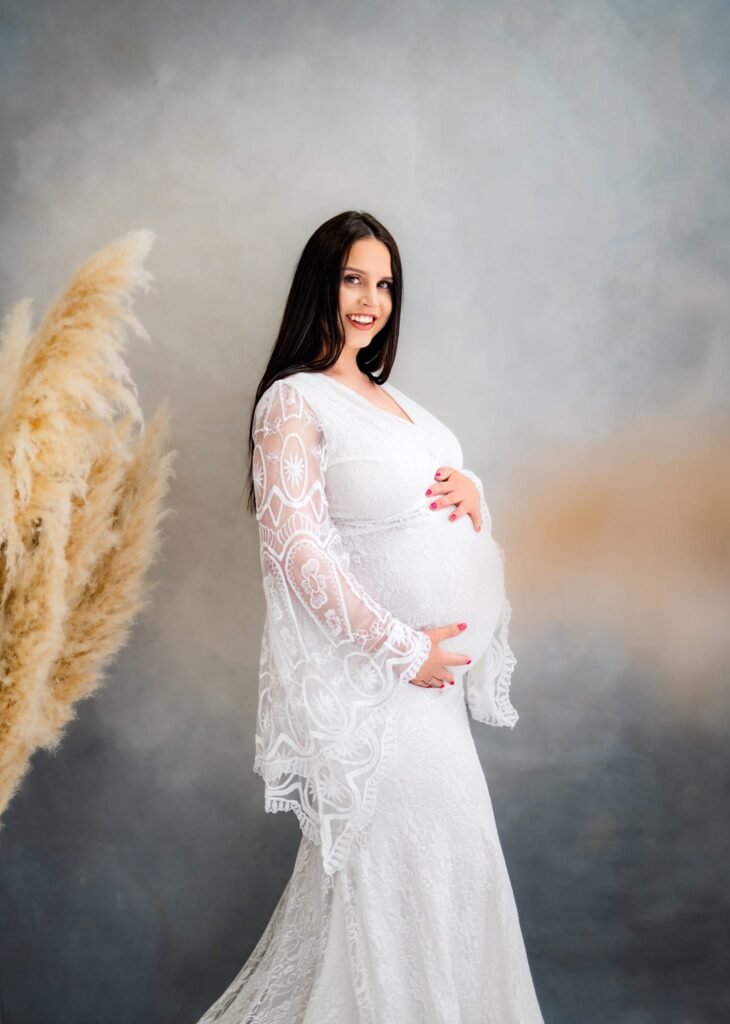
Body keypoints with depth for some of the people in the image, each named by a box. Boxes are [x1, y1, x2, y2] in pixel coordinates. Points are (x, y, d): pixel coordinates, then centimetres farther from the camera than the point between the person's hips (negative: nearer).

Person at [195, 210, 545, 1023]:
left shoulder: (383, 394, 11)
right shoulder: (293, 401, -13)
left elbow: (429, 487, 22)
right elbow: (298, 549, -20)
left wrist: (471, 489, -3)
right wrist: (402, 648, -19)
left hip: (433, 655, 8)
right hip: (375, 666, -8)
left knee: (445, 848, 16)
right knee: (397, 854, 1)